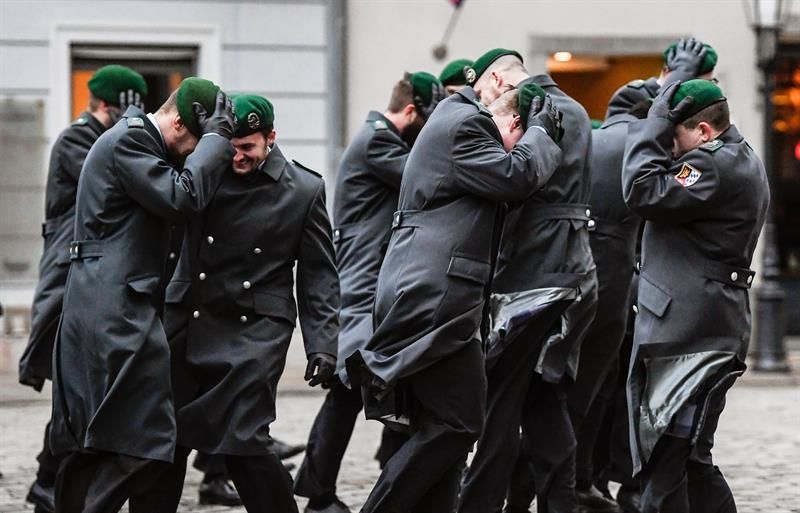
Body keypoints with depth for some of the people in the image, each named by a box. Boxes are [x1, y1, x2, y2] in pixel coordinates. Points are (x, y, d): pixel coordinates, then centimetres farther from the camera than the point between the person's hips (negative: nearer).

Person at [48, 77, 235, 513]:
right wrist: (215, 138, -10)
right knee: (144, 442, -12)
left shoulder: (137, 139, 21)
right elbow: (181, 197, -19)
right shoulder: (128, 141, -11)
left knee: (91, 444, 12)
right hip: (119, 313, -11)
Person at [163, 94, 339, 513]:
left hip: (253, 333, -3)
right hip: (188, 323, 3)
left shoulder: (304, 191, 0)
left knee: (244, 440, -12)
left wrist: (322, 346, -5)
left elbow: (319, 275, 2)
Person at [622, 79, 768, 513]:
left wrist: (653, 123, -12)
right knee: (691, 460, 15)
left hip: (687, 333, -11)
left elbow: (644, 192, -19)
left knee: (664, 463, -9)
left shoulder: (716, 164, -15)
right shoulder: (742, 162, 19)